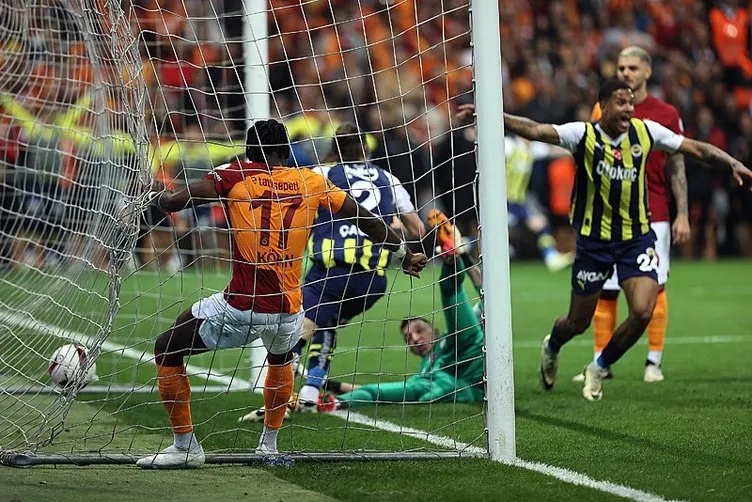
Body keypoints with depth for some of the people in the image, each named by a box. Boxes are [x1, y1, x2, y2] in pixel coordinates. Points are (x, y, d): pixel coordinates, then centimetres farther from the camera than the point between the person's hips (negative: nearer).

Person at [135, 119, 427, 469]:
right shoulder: (310, 182, 8)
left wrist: (160, 197, 17)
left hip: (240, 309, -4)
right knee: (281, 358, 39)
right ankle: (269, 445, 40)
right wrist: (403, 254, 28)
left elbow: (174, 202, -7)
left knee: (166, 351, 15)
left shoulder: (235, 176, 1)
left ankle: (185, 447, 11)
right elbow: (363, 217, 14)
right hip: (287, 313, 4)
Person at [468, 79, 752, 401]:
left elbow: (698, 148, 3)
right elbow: (535, 130, -25)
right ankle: (551, 348, 47)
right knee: (578, 322, 9)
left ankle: (600, 368, 11)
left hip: (637, 238, 2)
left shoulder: (646, 132, -3)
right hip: (594, 240, -2)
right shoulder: (584, 134, -12)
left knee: (642, 312, -16)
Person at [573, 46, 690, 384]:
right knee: (604, 291, 0)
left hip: (653, 216, -1)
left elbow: (677, 168, 5)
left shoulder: (666, 115, 3)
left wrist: (682, 214, -1)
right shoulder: (602, 111, 7)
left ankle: (654, 361, 4)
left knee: (655, 288, -3)